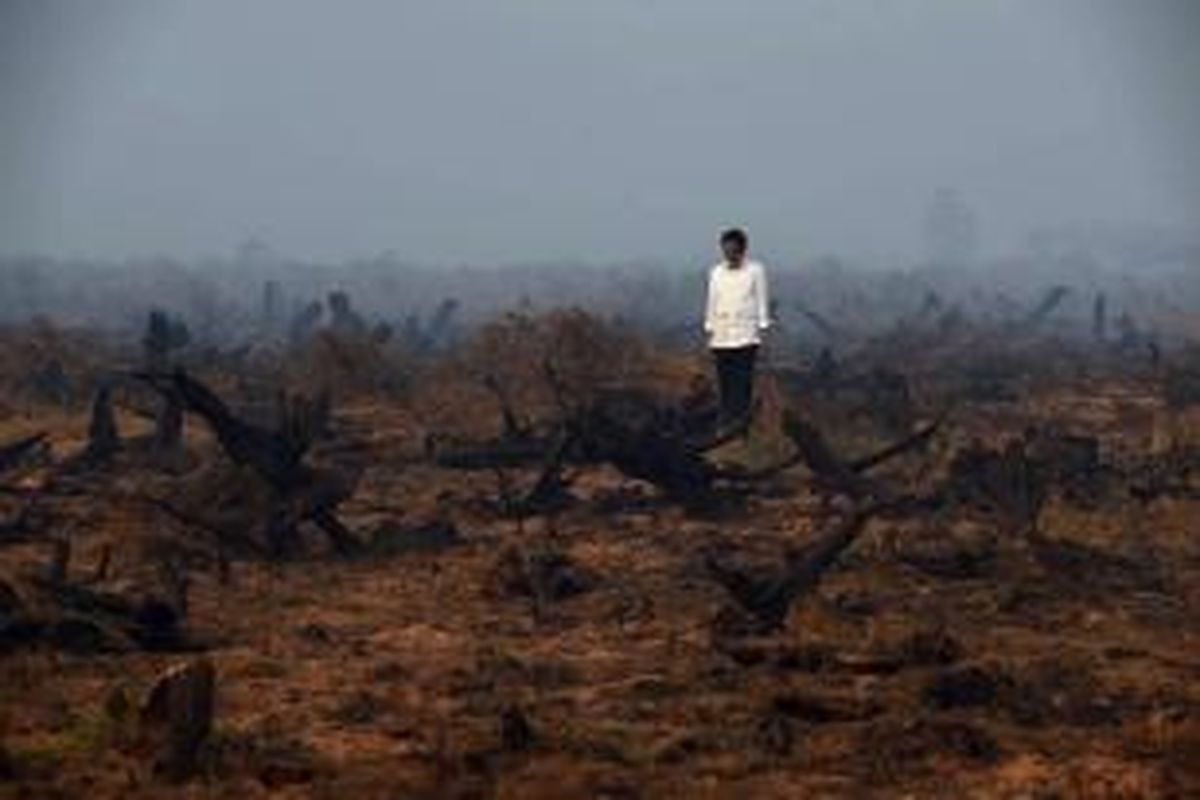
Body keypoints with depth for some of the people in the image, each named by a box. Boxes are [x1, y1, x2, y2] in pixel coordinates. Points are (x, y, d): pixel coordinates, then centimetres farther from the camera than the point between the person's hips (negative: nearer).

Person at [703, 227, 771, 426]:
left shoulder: (755, 271, 2)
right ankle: (726, 423, 5)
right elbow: (712, 302, 14)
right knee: (725, 380, 1)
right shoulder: (716, 273, 10)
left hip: (746, 336, -3)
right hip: (721, 335, 3)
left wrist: (762, 329, 0)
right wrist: (709, 330, 11)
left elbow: (762, 301, 4)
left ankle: (741, 419, -7)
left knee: (743, 379, -8)